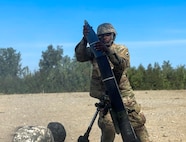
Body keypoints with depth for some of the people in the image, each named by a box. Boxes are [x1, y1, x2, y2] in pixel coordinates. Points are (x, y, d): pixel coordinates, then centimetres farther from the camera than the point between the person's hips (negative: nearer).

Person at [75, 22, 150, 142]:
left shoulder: (122, 49, 3)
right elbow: (80, 57, -12)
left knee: (138, 122, 3)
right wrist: (85, 39, -26)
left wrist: (108, 51, -33)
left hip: (124, 93, 1)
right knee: (108, 124, -17)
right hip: (105, 95, -1)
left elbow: (122, 65, -18)